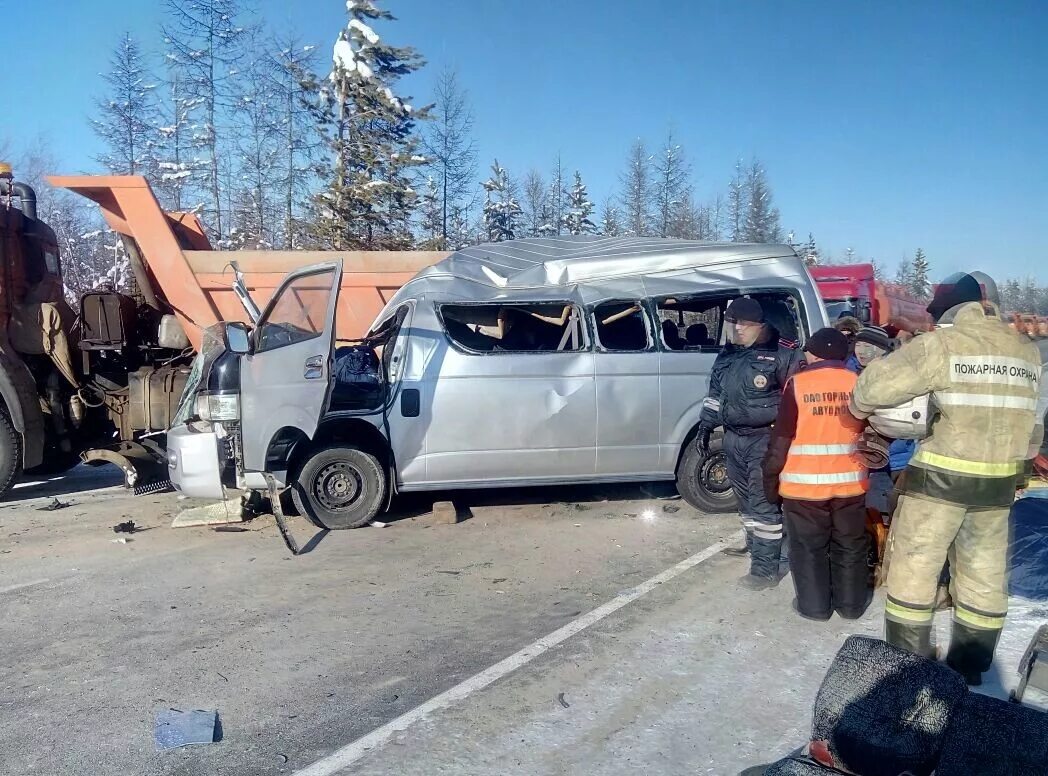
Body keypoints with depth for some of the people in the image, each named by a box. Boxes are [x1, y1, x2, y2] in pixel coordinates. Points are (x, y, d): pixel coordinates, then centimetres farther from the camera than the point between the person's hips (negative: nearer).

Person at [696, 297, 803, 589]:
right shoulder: (726, 356, 13)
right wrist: (705, 426, 19)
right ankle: (755, 543, 38)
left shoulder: (779, 355, -9)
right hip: (733, 437, 7)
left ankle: (766, 568, -4)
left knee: (764, 503, -8)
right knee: (746, 498, 19)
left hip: (765, 438, -7)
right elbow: (714, 393, 22)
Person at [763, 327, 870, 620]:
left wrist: (771, 480, 1)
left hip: (804, 484, -3)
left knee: (808, 548, 11)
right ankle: (851, 604, 27)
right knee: (849, 547, 17)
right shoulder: (858, 383, 1)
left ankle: (814, 606, 19)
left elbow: (781, 439, -8)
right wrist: (866, 468, 20)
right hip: (850, 482, 3)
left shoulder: (798, 384, -9)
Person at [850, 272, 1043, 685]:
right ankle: (971, 663, 27)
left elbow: (875, 384, -15)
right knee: (984, 573, 16)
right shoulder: (1026, 351, 7)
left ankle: (907, 661, 14)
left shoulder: (942, 344, -12)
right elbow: (1009, 405, 10)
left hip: (941, 476, -6)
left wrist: (861, 406, 5)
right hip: (999, 480, 6)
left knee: (914, 565, 7)